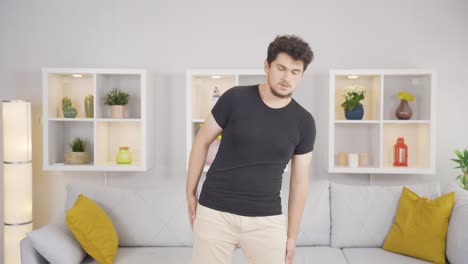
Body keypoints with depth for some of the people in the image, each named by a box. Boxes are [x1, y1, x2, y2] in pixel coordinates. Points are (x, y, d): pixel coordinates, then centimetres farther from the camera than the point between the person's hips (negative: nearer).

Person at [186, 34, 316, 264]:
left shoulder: (303, 122, -3)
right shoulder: (235, 98, -9)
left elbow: (299, 181, 4)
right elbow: (202, 142, 2)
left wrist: (291, 236, 6)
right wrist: (190, 194, 5)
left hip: (266, 221, 2)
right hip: (215, 214, -1)